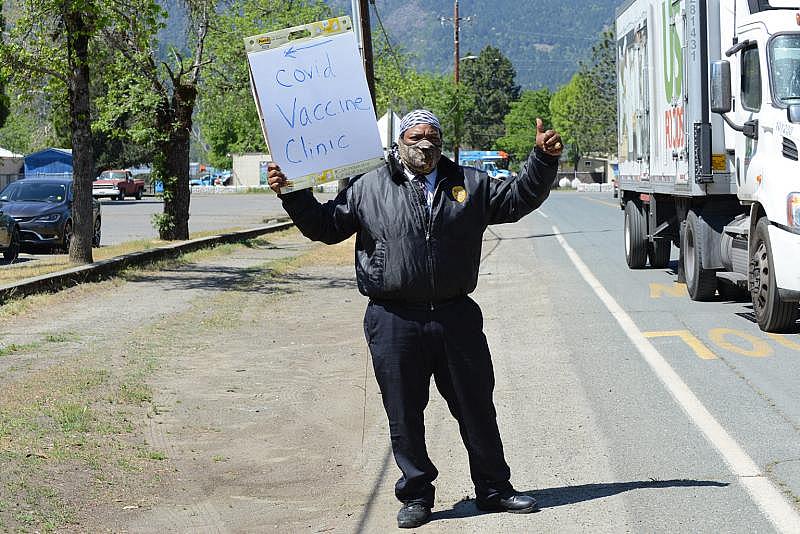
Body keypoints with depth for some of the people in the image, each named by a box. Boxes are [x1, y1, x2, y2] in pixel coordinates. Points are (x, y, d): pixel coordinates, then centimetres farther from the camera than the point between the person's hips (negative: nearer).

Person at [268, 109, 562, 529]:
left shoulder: (469, 184, 11)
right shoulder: (368, 189, 5)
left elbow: (519, 198, 14)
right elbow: (326, 225, 9)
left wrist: (543, 159, 3)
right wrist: (293, 195, -2)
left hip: (456, 317, 2)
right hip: (395, 321, -1)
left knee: (476, 407, 9)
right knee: (404, 415, 5)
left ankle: (493, 489, 23)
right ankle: (416, 495, 18)